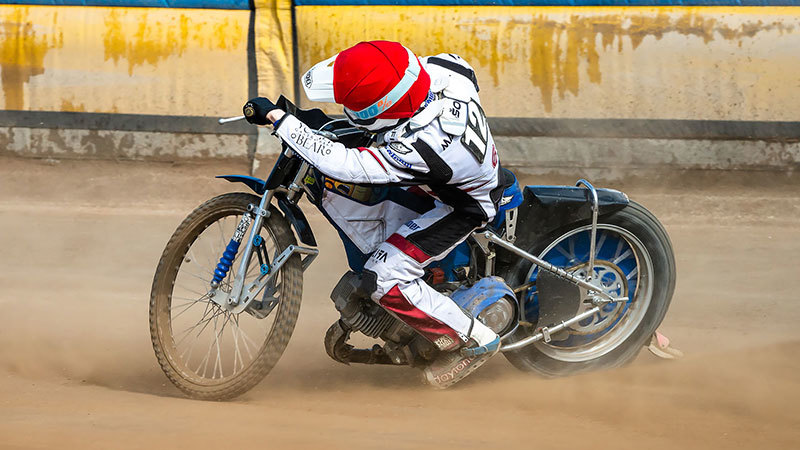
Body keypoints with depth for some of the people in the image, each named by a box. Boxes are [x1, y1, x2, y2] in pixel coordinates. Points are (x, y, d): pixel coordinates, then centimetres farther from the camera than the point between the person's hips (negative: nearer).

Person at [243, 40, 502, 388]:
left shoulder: (419, 148, -43)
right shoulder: (442, 69, -24)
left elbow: (340, 163, -42)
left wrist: (277, 118, -38)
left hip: (463, 204, -8)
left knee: (385, 280, -16)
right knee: (336, 194, -1)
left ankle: (474, 342, 2)